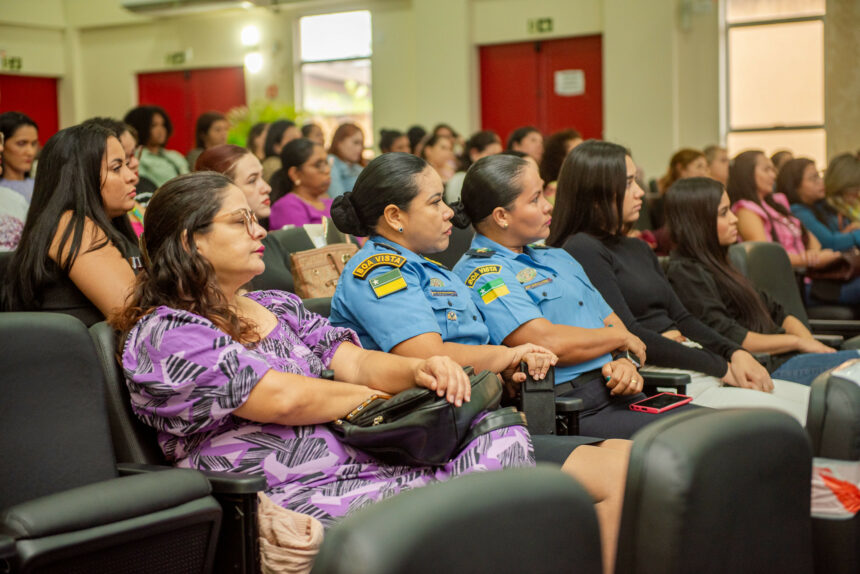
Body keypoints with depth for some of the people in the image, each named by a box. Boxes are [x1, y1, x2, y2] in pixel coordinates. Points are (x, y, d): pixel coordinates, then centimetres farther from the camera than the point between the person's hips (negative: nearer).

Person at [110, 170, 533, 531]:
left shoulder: (277, 306, 22)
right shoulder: (163, 334, -5)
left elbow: (354, 361, 13)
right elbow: (285, 398, -14)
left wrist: (419, 370, -9)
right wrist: (375, 397, 0)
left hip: (361, 465, 8)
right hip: (291, 498, -8)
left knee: (508, 443, -13)